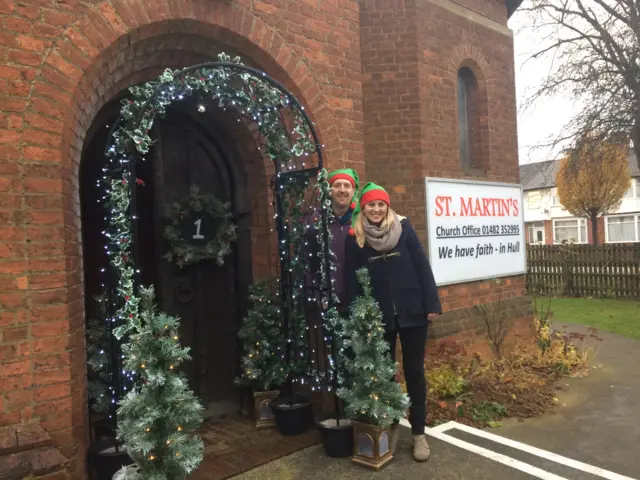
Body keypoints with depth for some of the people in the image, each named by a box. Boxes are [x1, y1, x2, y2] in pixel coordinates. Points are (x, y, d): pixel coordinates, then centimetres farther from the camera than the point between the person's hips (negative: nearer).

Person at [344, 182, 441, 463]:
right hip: (379, 317, 1)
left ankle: (419, 433, 21)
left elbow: (422, 266, -2)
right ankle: (390, 427, 30)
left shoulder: (403, 227, -2)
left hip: (412, 312, 0)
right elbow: (352, 282, 1)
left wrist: (432, 304, -6)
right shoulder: (355, 238, -1)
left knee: (414, 371, 8)